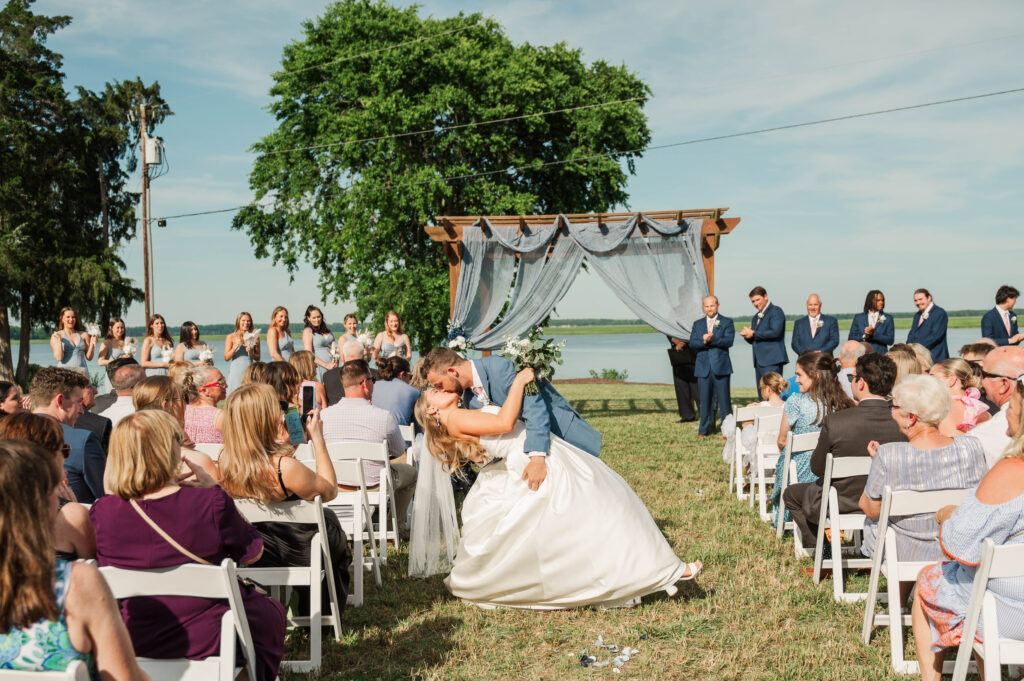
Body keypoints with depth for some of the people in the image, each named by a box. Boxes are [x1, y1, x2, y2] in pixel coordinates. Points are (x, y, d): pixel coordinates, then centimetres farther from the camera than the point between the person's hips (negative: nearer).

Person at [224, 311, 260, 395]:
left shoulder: (254, 337, 10)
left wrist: (251, 353, -6)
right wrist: (236, 346, -11)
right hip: (236, 371, -2)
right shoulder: (231, 337, 6)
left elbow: (258, 358, 14)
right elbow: (226, 357, 0)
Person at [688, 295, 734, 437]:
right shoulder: (697, 324, 15)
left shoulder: (726, 322, 5)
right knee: (704, 400, 5)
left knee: (724, 399, -2)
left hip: (720, 367, -3)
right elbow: (692, 344, 4)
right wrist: (703, 342, -15)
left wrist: (711, 339, -19)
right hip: (703, 367, 3)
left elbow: (729, 341, -9)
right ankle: (704, 430, 12)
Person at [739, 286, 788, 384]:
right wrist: (747, 334, -1)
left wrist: (753, 334, -10)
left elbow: (775, 332, -17)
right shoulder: (756, 317, 23)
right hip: (759, 361, 8)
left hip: (772, 361, -8)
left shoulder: (776, 311, -3)